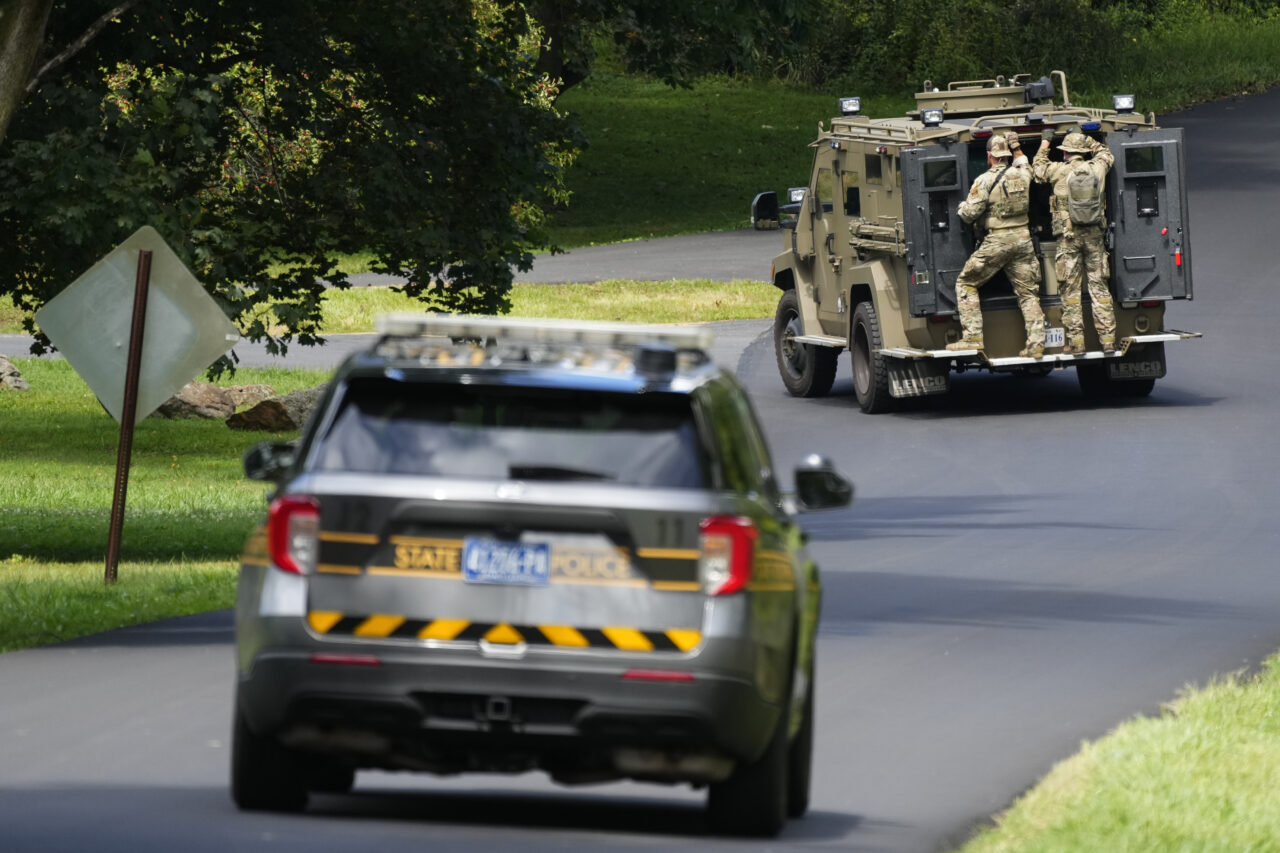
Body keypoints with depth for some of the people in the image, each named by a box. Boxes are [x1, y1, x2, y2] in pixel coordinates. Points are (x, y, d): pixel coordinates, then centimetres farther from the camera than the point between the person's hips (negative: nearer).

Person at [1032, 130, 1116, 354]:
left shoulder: (1059, 171, -7)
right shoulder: (1097, 168, 1)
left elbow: (1038, 171, 13)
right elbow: (1106, 154, 25)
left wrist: (1044, 146, 24)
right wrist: (1087, 141, 29)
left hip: (1068, 236, -3)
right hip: (1094, 235, 3)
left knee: (1070, 289, 1)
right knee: (1099, 287, 5)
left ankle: (1076, 341, -2)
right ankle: (1108, 339, 1)